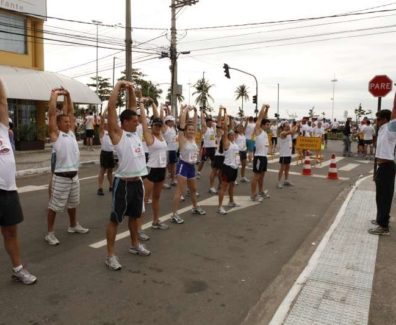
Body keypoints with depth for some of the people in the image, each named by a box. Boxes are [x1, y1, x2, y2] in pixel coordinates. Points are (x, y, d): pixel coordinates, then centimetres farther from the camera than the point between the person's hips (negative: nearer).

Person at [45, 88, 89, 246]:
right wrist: (54, 95, -5)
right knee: (54, 206, 2)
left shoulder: (71, 132, 12)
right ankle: (50, 233, 12)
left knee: (72, 204, 21)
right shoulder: (55, 134, -6)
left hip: (74, 175, 7)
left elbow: (71, 112, 16)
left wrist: (67, 95, 12)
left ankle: (73, 226, 37)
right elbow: (51, 113, -12)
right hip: (61, 177, -7)